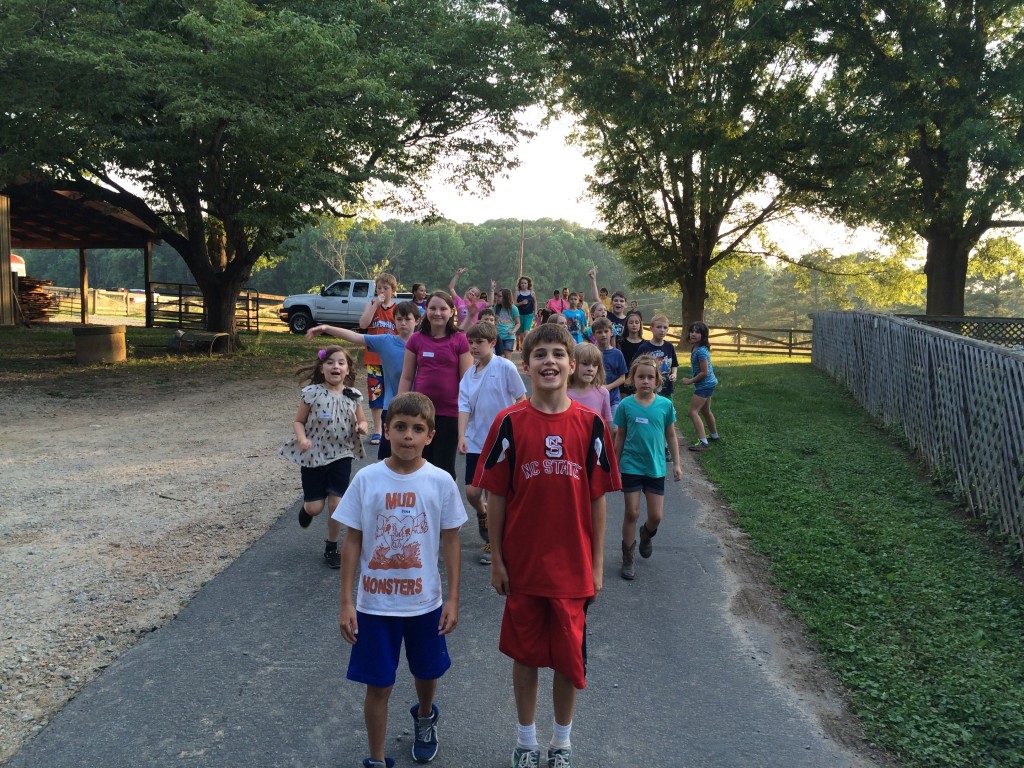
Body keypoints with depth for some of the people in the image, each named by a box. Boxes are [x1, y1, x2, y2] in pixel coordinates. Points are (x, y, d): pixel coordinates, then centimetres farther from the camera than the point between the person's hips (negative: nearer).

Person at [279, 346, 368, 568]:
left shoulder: (353, 396, -3)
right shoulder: (312, 393, -10)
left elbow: (361, 421, 11)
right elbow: (298, 421, -2)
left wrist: (361, 427, -13)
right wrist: (302, 439, -21)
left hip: (341, 456, 2)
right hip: (314, 455, -1)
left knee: (336, 503, -2)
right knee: (314, 507, 1)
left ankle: (331, 547, 19)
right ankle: (307, 506, 41)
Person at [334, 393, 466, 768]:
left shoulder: (441, 482, -10)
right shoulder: (366, 479, -11)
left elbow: (450, 541, -2)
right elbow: (352, 542, -5)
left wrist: (453, 598, -2)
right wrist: (346, 602, -6)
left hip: (425, 602, 1)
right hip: (375, 604, -1)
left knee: (427, 673, 22)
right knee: (378, 685, 7)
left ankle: (424, 719, 54)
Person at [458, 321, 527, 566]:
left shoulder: (505, 367, -10)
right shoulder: (469, 374, 3)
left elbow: (521, 399, -5)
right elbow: (464, 406, -3)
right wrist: (462, 437, -15)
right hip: (476, 441, 4)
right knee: (472, 492, 3)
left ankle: (492, 543, 18)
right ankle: (483, 514, 38)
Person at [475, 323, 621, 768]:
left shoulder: (590, 424, -4)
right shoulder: (510, 423, -7)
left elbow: (597, 498, 0)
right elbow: (496, 497, -2)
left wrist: (597, 563, 2)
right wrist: (496, 560, -2)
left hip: (572, 565, 1)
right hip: (522, 564, 0)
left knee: (570, 657, 11)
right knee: (525, 654, 13)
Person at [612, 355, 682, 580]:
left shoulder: (665, 405, -5)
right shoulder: (626, 405, -8)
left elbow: (671, 436, 5)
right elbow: (620, 437, 1)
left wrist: (677, 464, 6)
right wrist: (615, 466, 5)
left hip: (656, 468, 1)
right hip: (631, 467, -1)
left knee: (656, 516, 5)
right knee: (632, 513, 4)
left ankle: (646, 533, 41)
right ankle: (628, 558, 21)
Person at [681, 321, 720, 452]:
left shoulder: (700, 351, -24)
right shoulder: (695, 348, 5)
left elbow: (704, 372, -24)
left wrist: (690, 381, -15)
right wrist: (692, 379, 5)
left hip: (705, 384, -10)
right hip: (708, 384, 10)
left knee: (692, 412, -12)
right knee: (705, 411, 26)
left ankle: (703, 442, -15)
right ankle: (714, 434, 46)